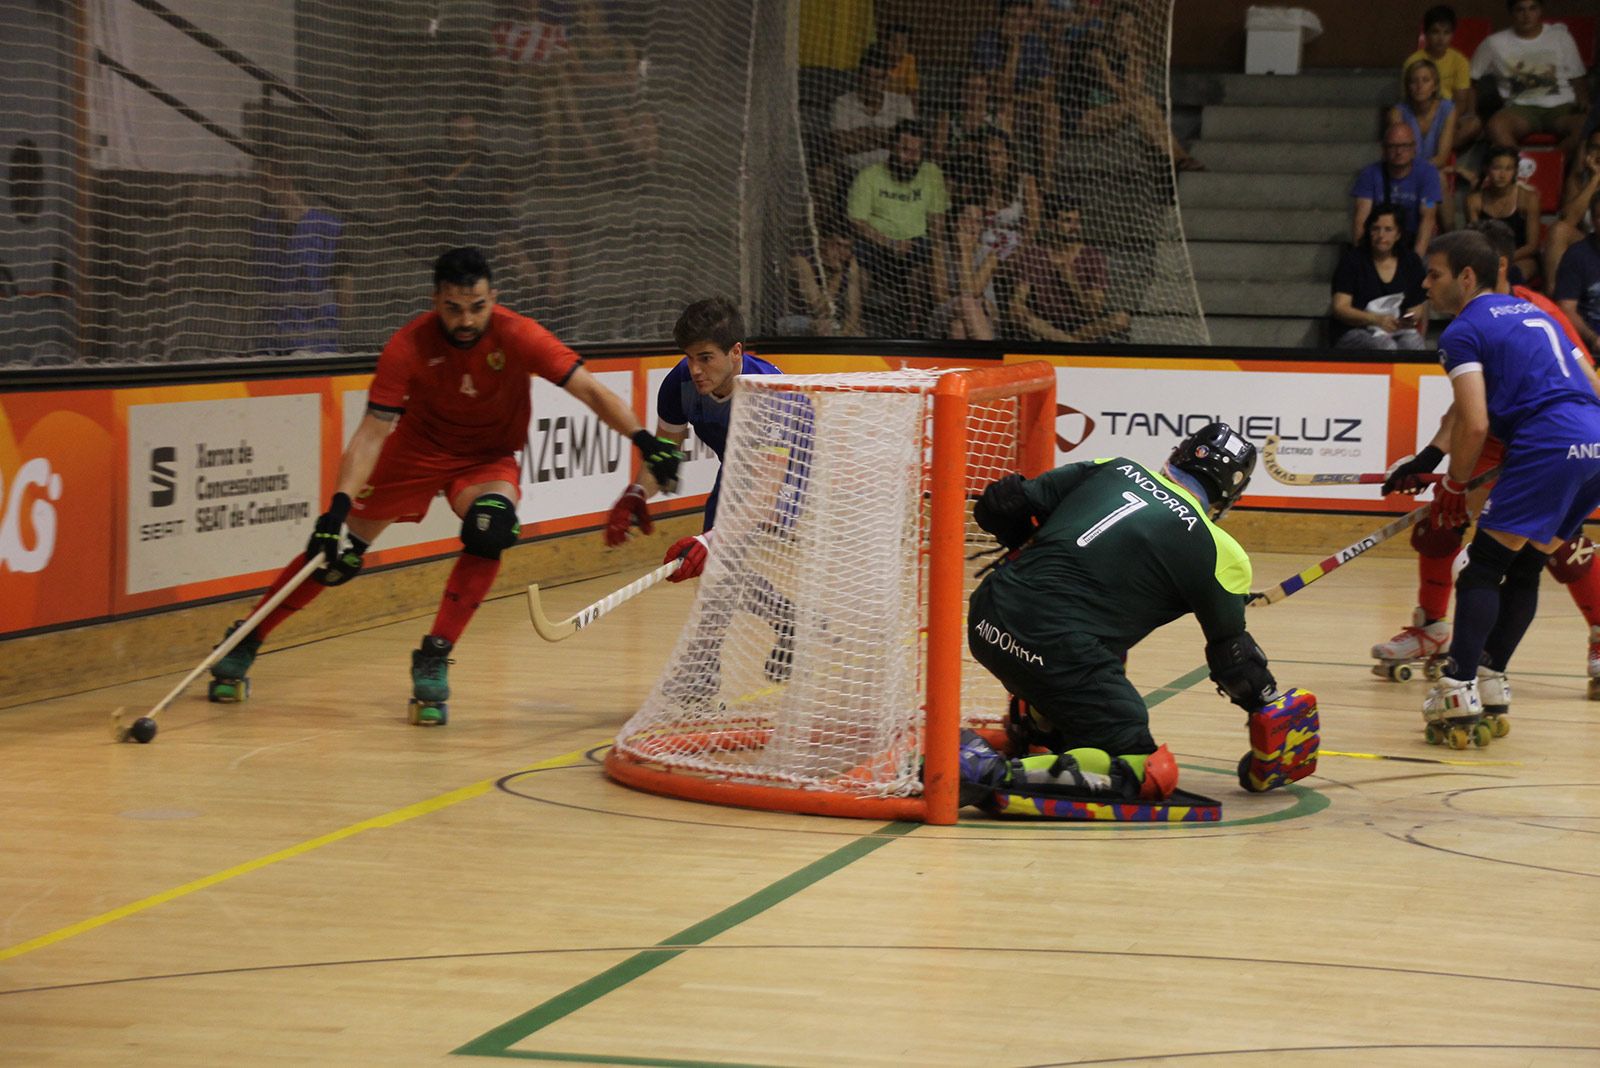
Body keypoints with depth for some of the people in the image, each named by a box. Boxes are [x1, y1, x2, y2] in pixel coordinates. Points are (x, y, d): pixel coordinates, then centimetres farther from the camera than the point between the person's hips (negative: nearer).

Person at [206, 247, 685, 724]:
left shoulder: (516, 337, -25)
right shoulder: (408, 347, -25)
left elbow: (589, 390, -26)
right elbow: (372, 433, -26)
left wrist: (644, 439, -40)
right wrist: (339, 505, -37)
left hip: (488, 459, 0)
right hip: (417, 450, 0)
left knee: (490, 528, -32)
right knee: (337, 554, -2)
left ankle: (433, 660, -23)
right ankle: (245, 644, 16)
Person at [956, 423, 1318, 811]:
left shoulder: (1114, 470, 14)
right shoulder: (1215, 551, 2)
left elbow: (1002, 507, 14)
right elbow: (1232, 653, 9)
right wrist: (1270, 710, 26)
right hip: (1054, 648, -8)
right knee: (1148, 774, -3)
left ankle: (1037, 727, 26)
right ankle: (997, 774, -19)